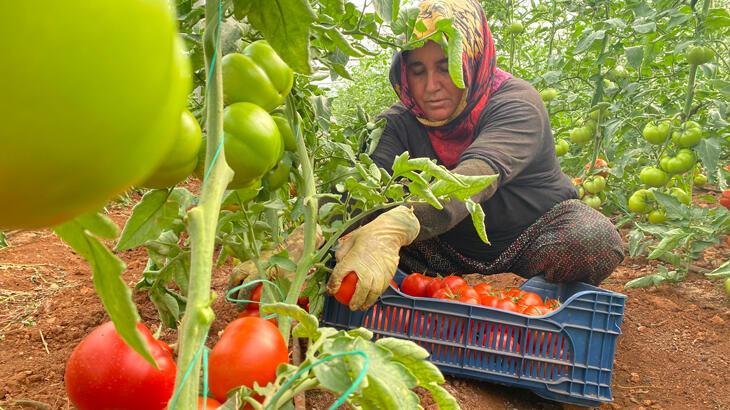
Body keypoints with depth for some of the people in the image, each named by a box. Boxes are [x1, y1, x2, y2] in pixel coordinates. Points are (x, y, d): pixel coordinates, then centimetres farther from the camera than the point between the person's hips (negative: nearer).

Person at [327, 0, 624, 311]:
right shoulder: (400, 123, -10)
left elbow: (480, 172, -42)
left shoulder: (516, 103, -22)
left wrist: (395, 227, -61)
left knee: (597, 240, -34)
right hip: (453, 251, 3)